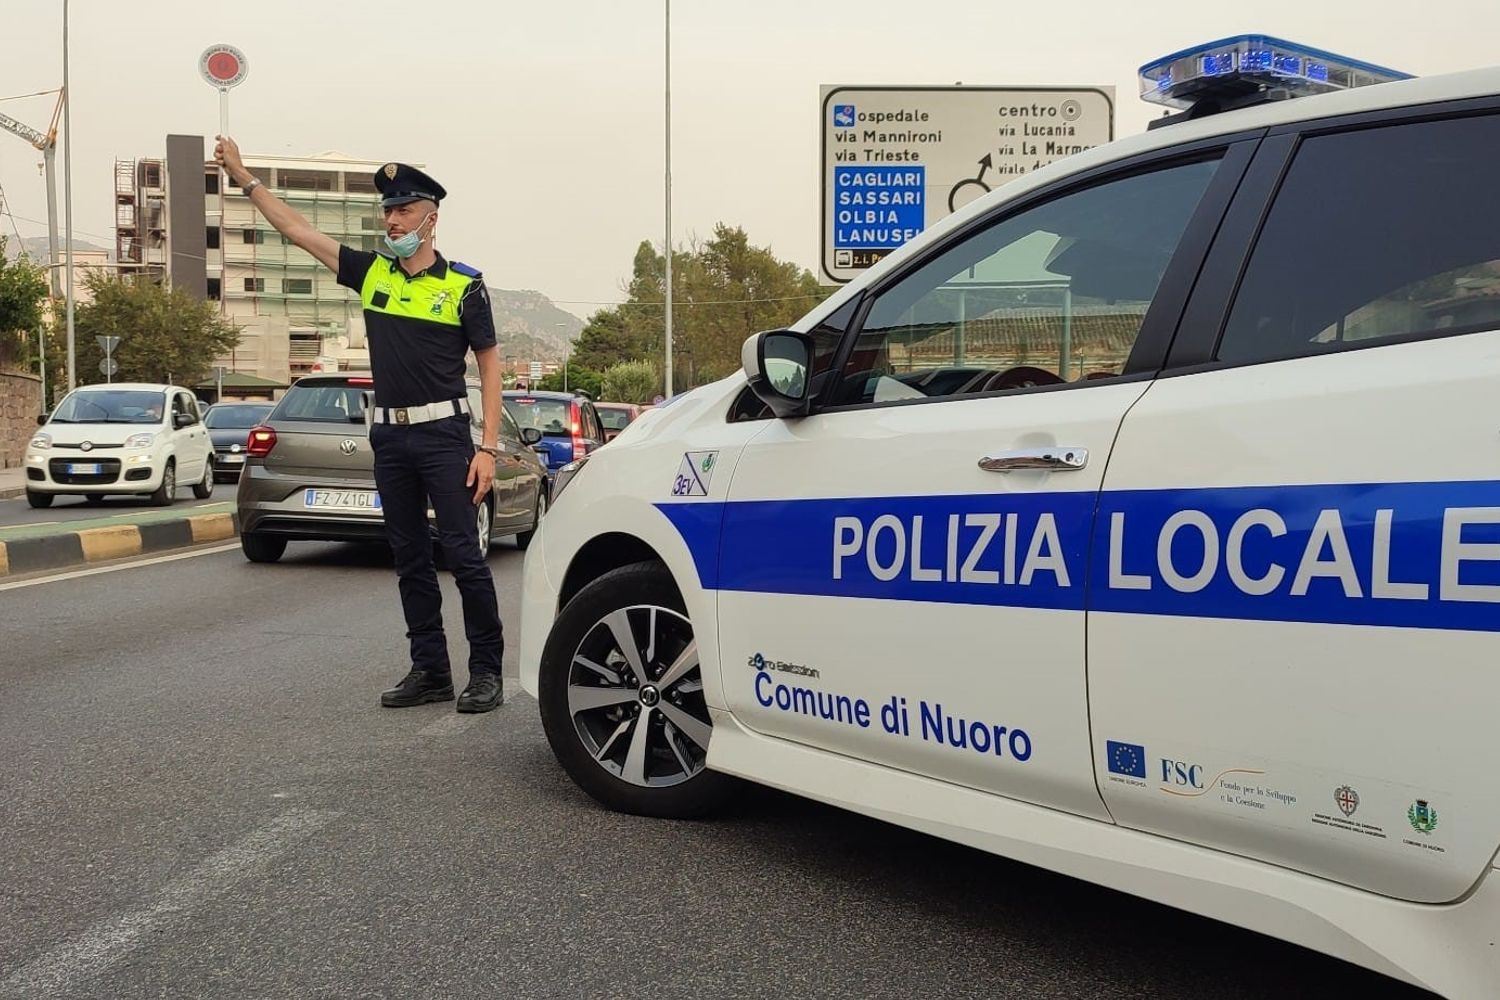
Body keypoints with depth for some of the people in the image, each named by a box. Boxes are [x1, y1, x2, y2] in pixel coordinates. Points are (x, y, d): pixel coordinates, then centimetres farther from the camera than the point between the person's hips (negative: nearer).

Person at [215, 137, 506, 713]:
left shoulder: (463, 286, -2)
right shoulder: (372, 273, 11)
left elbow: (490, 366, -3)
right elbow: (297, 231, 14)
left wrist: (488, 448, -10)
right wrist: (244, 178, 10)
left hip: (444, 434, -5)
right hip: (389, 437, 6)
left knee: (463, 554, -7)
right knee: (410, 558, 8)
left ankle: (486, 671, 1)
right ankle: (430, 671, 16)